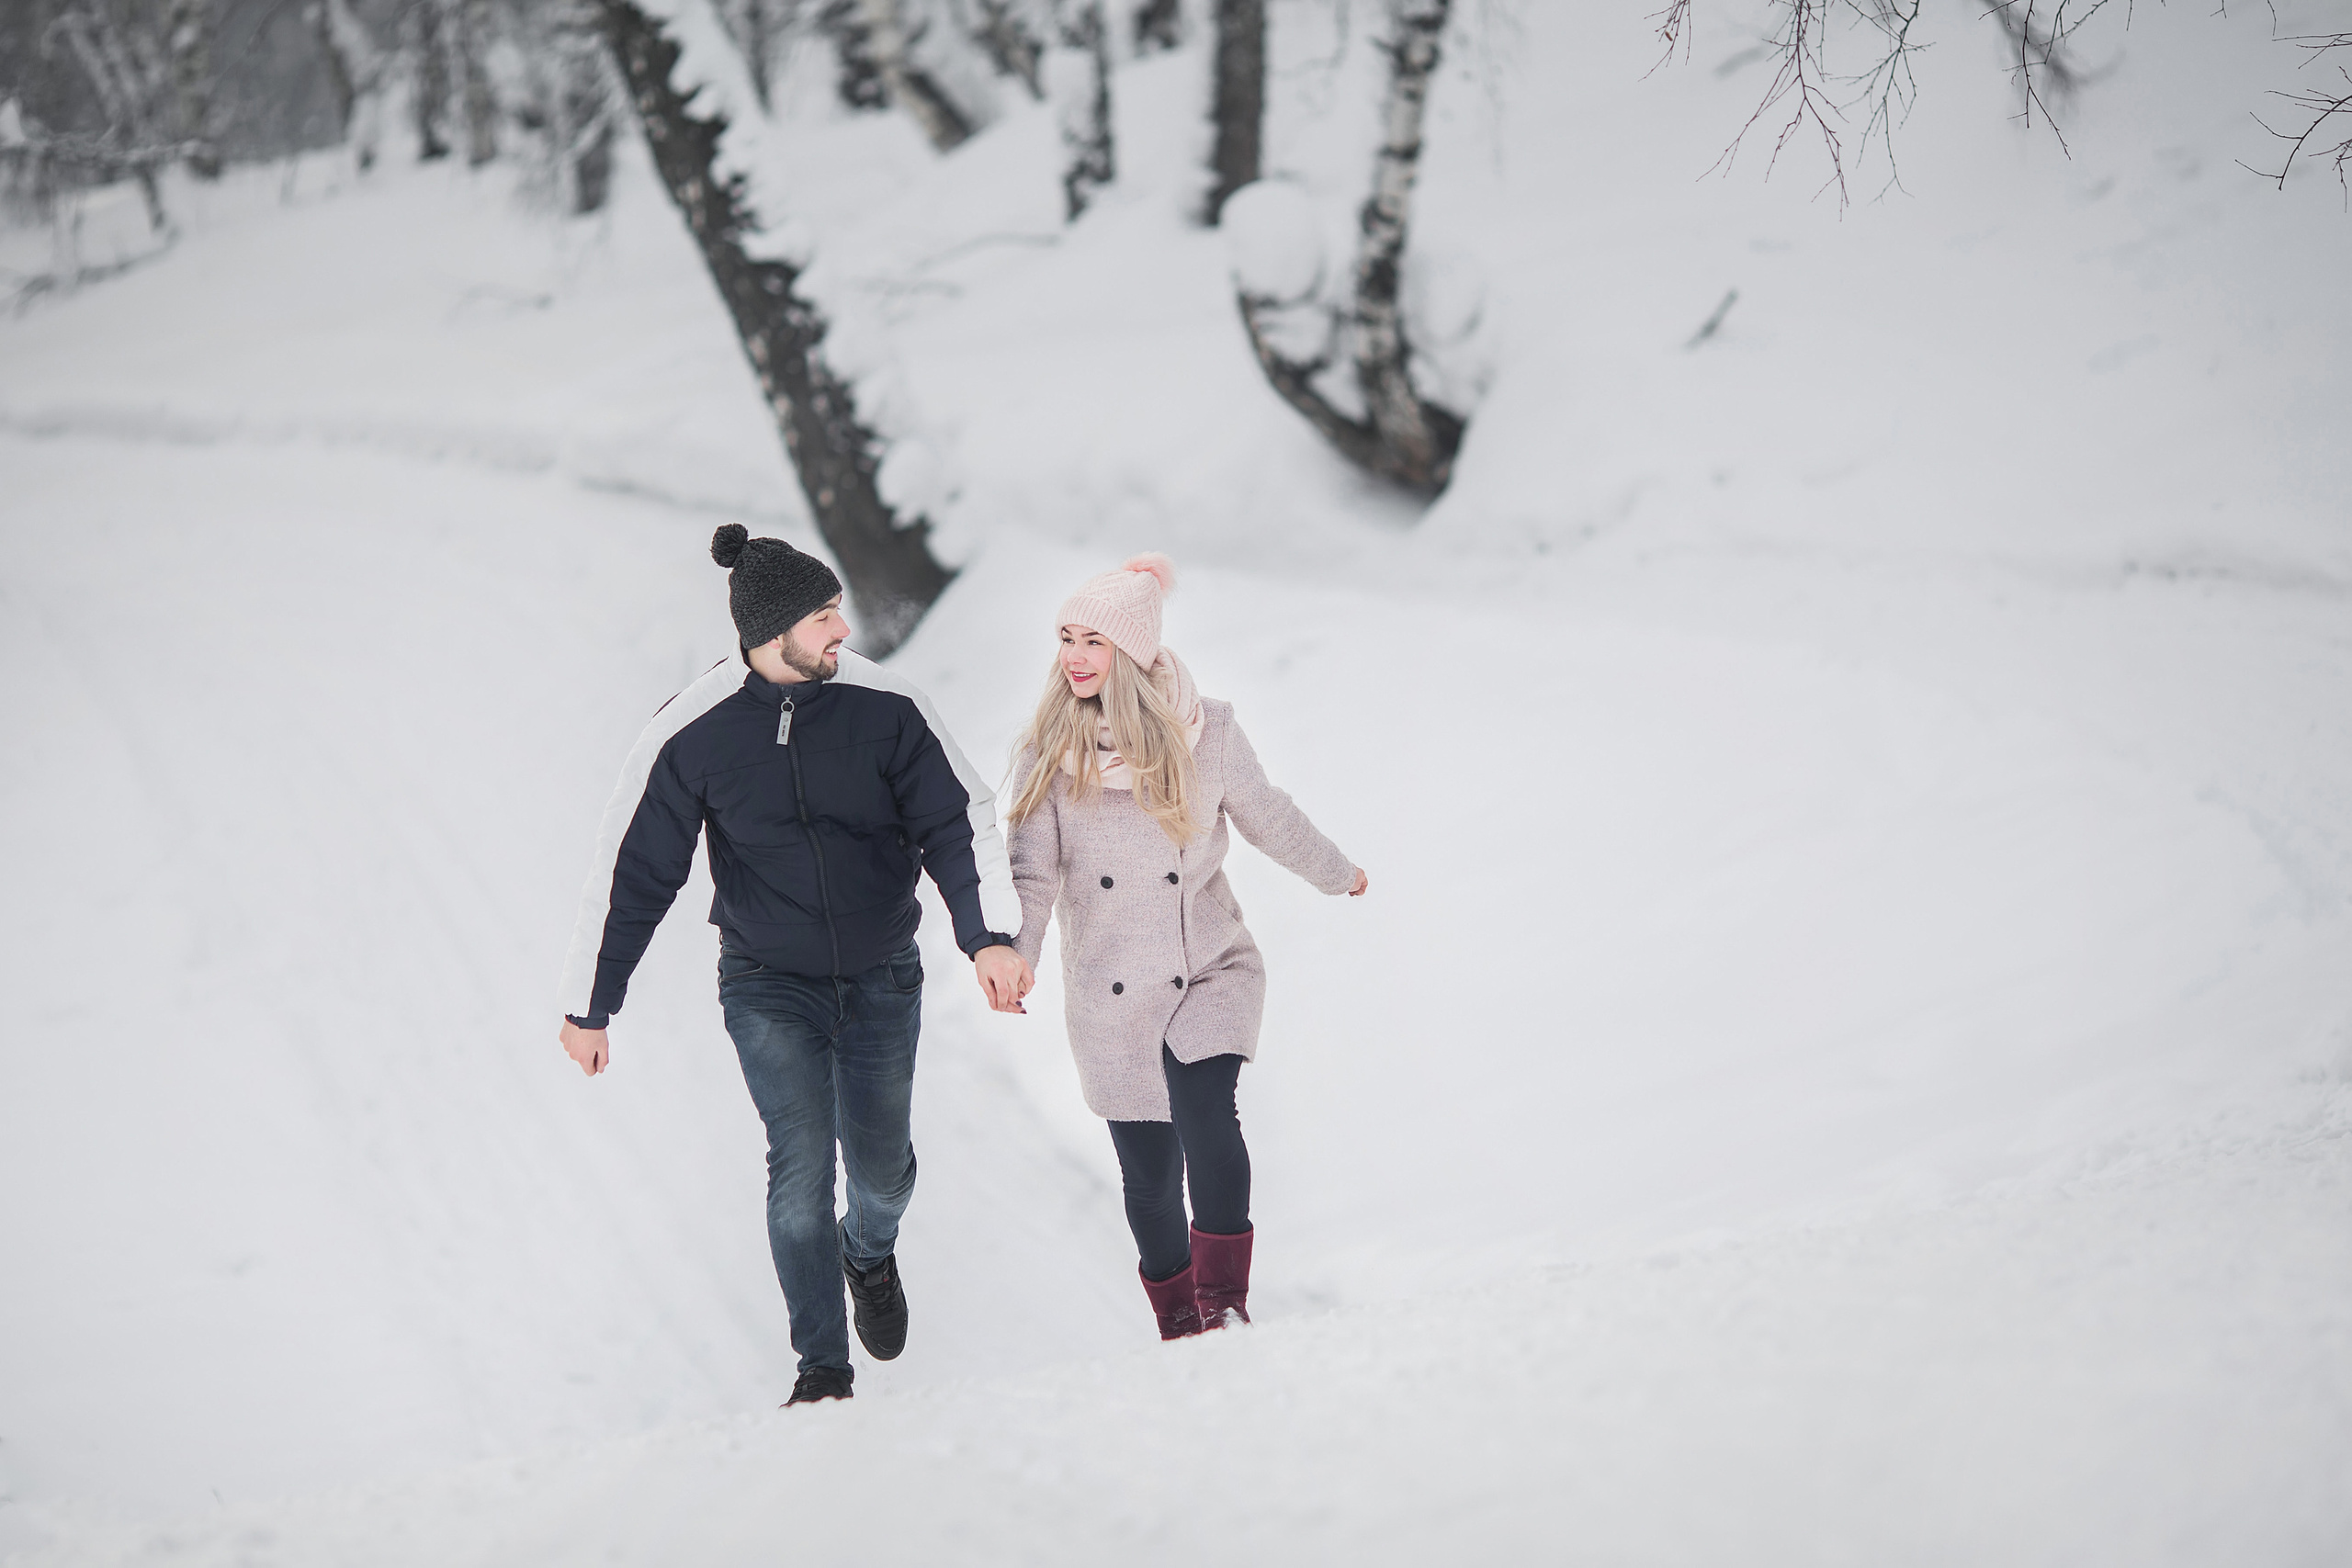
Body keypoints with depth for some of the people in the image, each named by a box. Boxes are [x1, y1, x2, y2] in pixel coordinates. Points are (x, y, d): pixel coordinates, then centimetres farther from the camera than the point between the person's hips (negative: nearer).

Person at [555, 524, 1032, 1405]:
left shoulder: (885, 708, -12)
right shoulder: (691, 734, -14)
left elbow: (957, 824, -7)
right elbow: (631, 872, -6)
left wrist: (990, 936, -21)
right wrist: (588, 1006, -1)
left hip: (881, 981, 2)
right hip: (767, 986, -2)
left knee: (881, 1164, 9)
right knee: (801, 1161, -13)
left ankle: (870, 1249, 46)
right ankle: (822, 1366, 0)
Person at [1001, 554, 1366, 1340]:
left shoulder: (1205, 731, -4)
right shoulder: (1050, 749, -2)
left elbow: (1268, 819, 13)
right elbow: (1032, 870, -4)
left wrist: (1338, 874, 26)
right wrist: (1013, 957, -21)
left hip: (1212, 967, -2)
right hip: (1111, 994, 2)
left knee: (1204, 1106, -27)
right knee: (1150, 1174, 6)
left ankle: (1226, 1301, -18)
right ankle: (1180, 1324, 25)